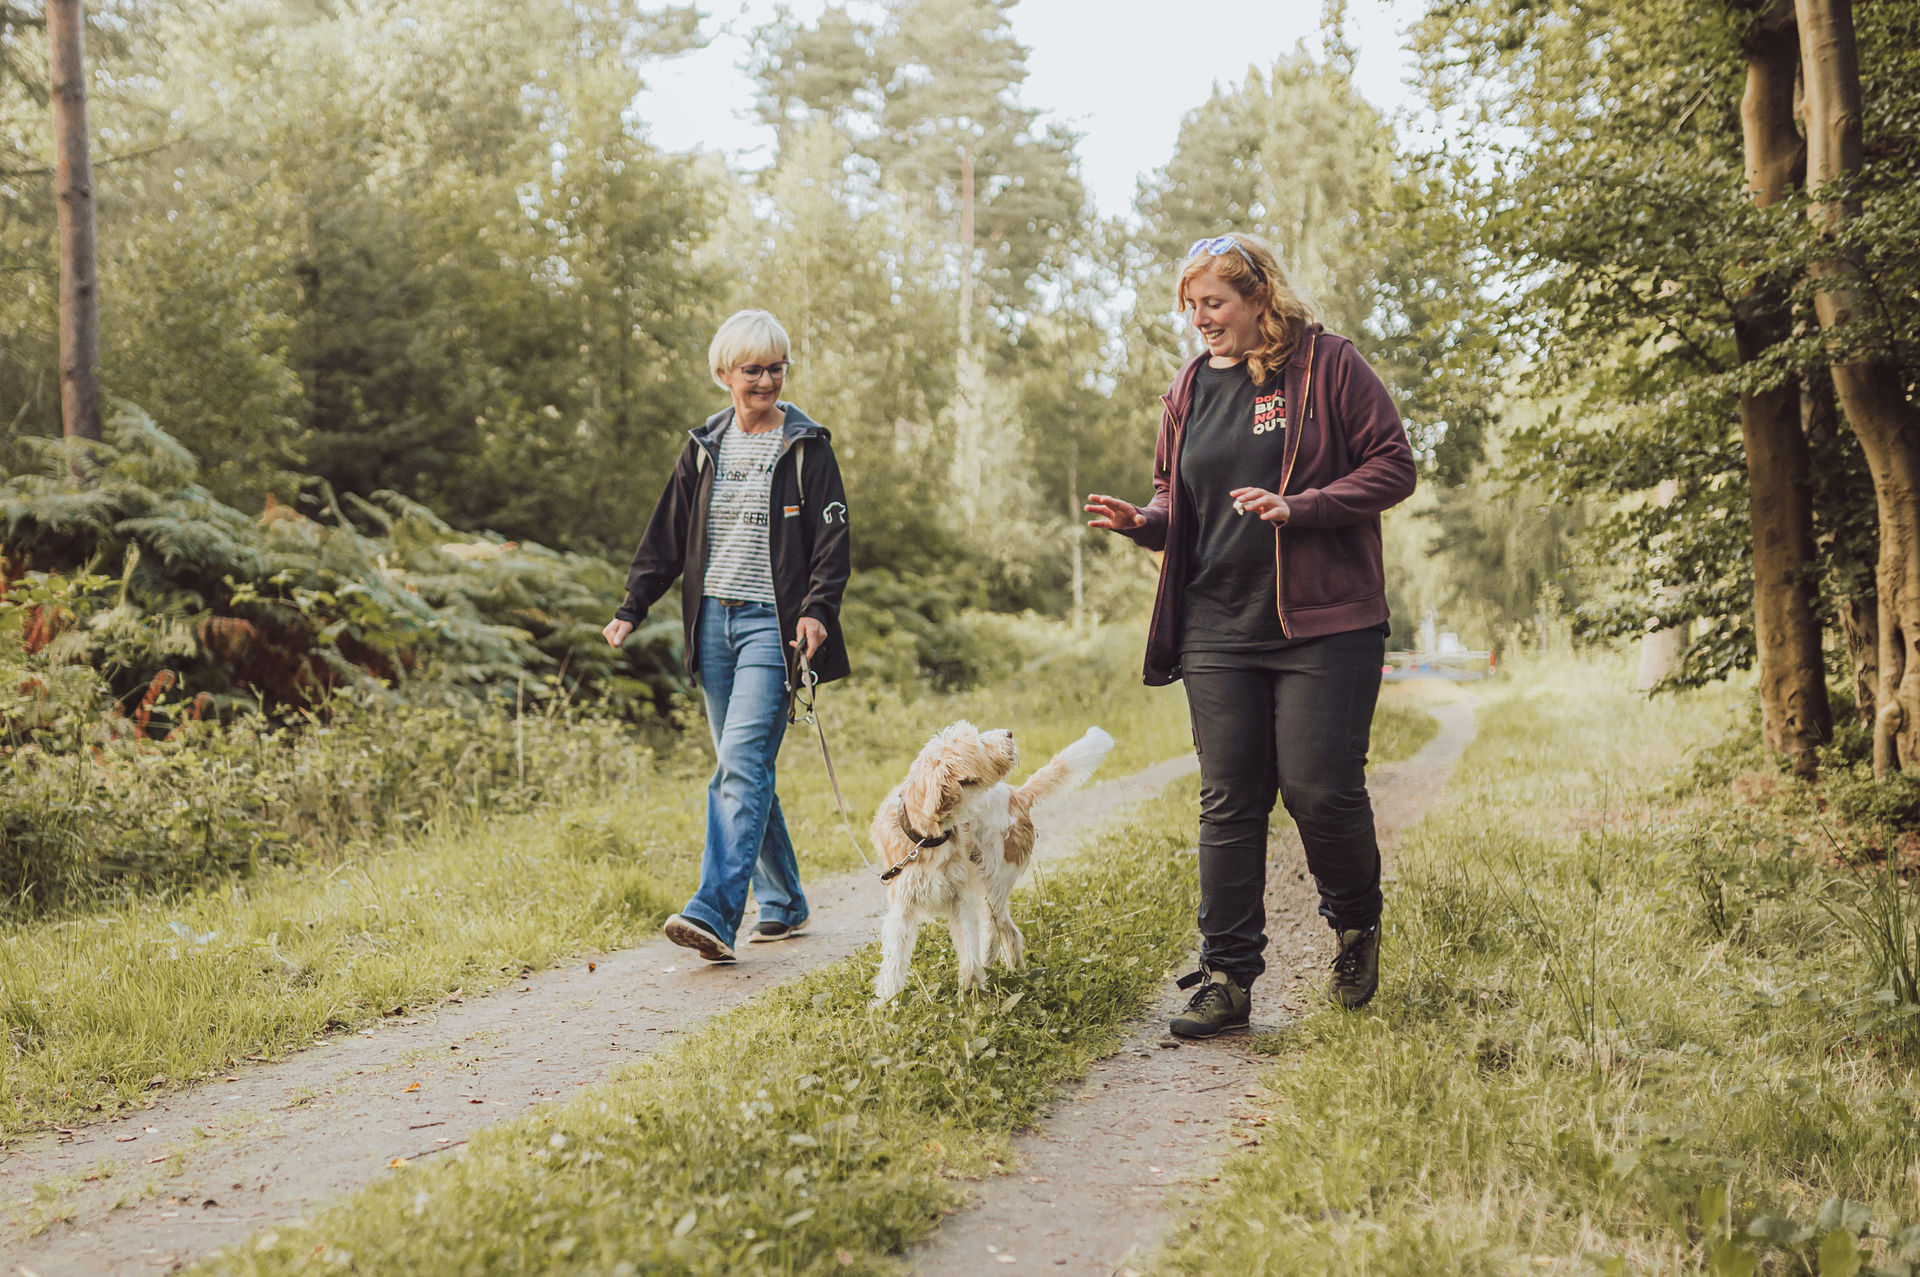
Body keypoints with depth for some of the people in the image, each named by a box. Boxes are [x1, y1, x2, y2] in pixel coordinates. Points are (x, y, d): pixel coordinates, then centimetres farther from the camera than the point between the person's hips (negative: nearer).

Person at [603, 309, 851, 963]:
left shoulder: (807, 446, 1)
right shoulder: (704, 447, 13)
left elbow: (833, 540, -4)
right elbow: (667, 536, 16)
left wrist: (816, 609, -19)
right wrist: (631, 610, 8)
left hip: (771, 621, -5)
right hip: (713, 619, 5)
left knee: (741, 762, -17)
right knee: (744, 768, 8)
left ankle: (714, 914, -23)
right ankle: (784, 903, 21)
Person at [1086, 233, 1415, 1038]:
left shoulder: (1327, 365, -2)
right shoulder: (1190, 389, 13)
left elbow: (1394, 467, -5)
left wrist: (1299, 507, -18)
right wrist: (1142, 522, -2)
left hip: (1324, 623, -4)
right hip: (1219, 630, 5)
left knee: (1319, 787, -6)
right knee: (1228, 803, 3)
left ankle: (1357, 925, 24)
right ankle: (1225, 979, 9)